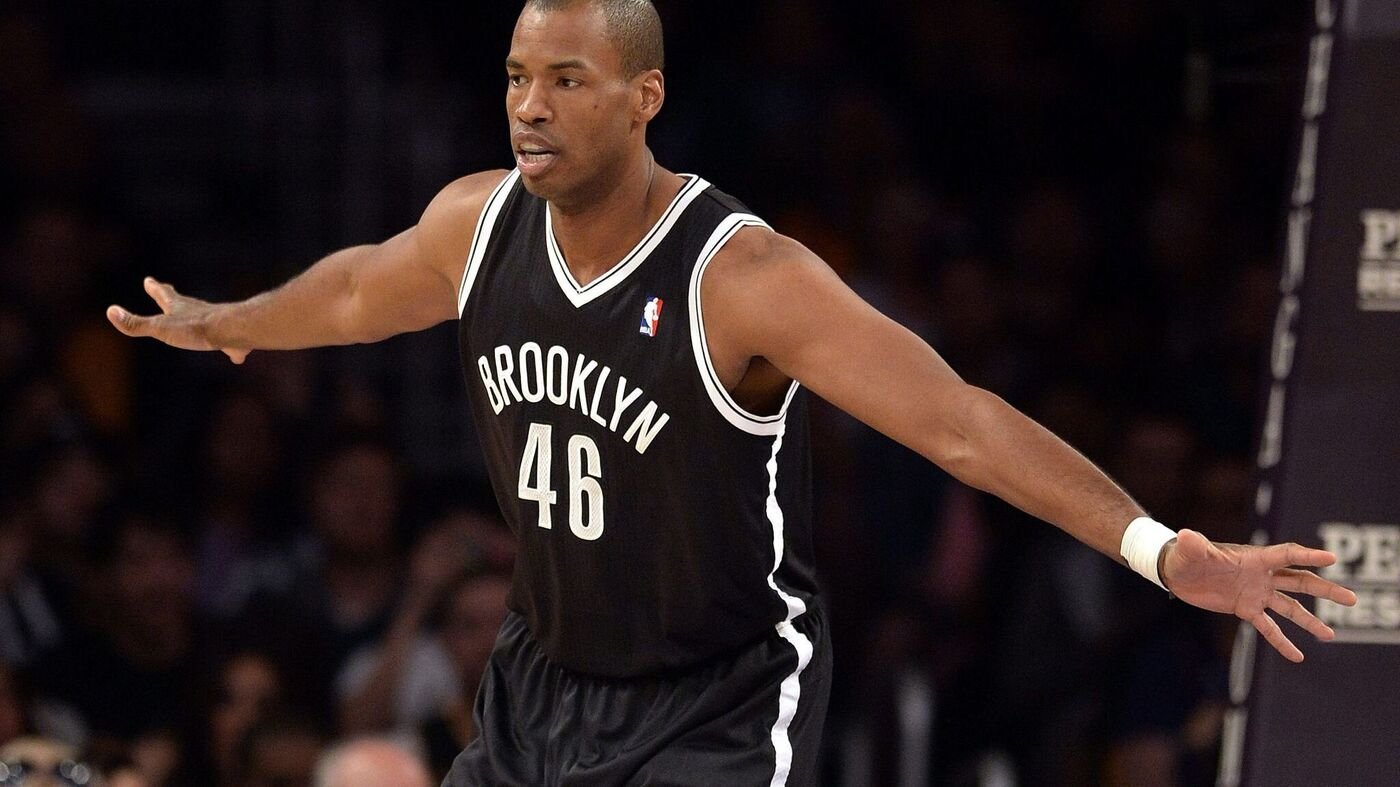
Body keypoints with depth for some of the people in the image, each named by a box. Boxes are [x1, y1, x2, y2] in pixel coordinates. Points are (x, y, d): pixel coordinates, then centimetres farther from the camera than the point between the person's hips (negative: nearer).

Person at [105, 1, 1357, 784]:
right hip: (547, 675, 7)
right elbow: (362, 288, 18)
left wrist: (1163, 551, -38)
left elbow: (959, 421, -29)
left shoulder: (741, 278, -25)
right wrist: (223, 325, 38)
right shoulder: (480, 222, -6)